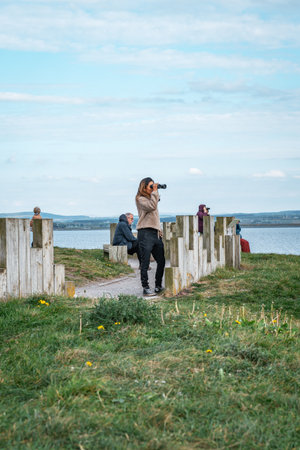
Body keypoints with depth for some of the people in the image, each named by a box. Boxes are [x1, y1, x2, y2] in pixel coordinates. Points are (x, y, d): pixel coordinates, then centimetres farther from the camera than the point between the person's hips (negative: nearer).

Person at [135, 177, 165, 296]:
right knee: (145, 262, -7)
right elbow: (152, 206, -17)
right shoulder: (140, 199, -1)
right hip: (145, 233, -8)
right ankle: (145, 288, -4)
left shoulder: (151, 198, 24)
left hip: (155, 233, 8)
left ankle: (158, 286, 16)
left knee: (161, 261, 6)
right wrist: (154, 192, -9)